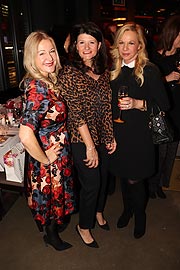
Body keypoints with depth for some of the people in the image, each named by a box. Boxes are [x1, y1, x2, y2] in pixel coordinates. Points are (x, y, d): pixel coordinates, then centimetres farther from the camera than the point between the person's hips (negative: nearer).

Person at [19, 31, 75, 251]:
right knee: (51, 197, 17)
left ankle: (54, 224, 55)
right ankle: (51, 235, 46)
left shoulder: (49, 80, -1)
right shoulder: (36, 87, -29)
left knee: (54, 195, 28)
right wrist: (44, 159, -22)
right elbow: (25, 135, -38)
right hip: (49, 161, -8)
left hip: (58, 154, 8)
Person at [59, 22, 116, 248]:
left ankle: (98, 212, 50)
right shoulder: (69, 74, -14)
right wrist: (90, 146, -17)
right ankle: (84, 227, 33)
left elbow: (107, 107, 9)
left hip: (103, 137, 6)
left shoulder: (104, 72, 6)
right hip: (82, 140, -6)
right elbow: (76, 114, -18)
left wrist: (111, 136, 6)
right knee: (91, 184, 6)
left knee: (103, 177, 21)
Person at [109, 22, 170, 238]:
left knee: (134, 179, 7)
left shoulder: (149, 70, -11)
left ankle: (140, 216, 37)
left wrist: (137, 103, -24)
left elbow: (164, 105, -10)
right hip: (118, 132, 5)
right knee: (123, 175, 18)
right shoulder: (115, 69, 5)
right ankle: (127, 210, 44)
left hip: (139, 134, -4)